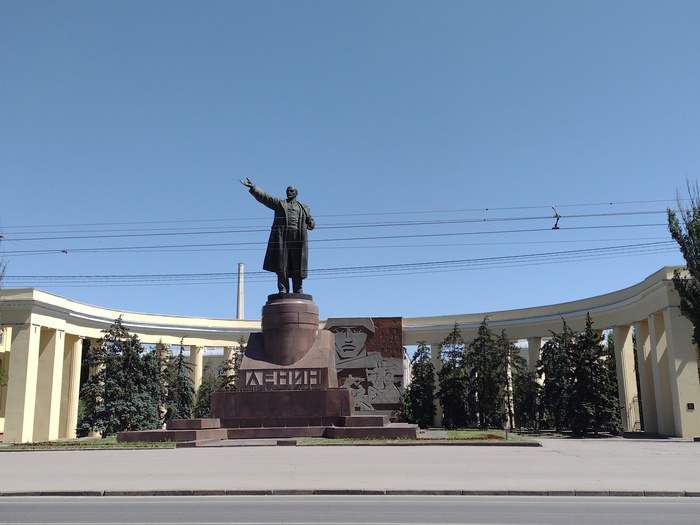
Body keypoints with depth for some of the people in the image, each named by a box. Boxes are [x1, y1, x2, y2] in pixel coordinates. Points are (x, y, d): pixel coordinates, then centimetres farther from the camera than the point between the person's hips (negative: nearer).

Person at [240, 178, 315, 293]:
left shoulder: (304, 208, 24)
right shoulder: (279, 203, 18)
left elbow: (311, 221, 22)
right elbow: (264, 197, 9)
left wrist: (310, 223, -3)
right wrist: (252, 187, -4)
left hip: (297, 237, 1)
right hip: (282, 236, -1)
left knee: (297, 264, -2)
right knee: (281, 263, -8)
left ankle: (298, 289, 1)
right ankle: (283, 289, -9)